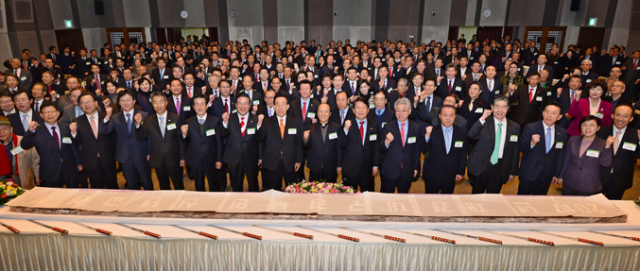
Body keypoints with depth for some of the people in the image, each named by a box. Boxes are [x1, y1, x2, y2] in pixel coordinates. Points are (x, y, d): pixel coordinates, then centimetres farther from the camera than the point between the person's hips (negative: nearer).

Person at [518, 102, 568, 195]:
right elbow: (522, 149, -10)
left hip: (547, 176, 3)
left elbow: (560, 155, 9)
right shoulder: (530, 128, -9)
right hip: (528, 174, -3)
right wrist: (532, 143, -30)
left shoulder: (562, 133, 1)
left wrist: (557, 174, 10)